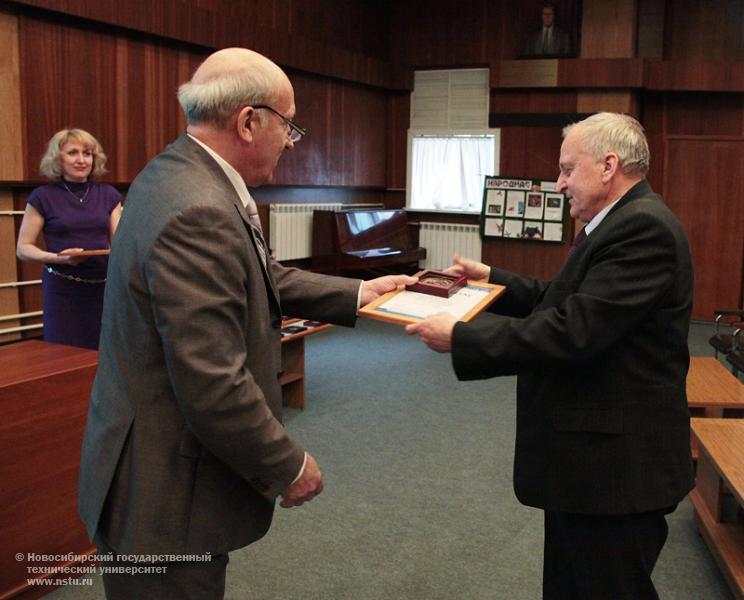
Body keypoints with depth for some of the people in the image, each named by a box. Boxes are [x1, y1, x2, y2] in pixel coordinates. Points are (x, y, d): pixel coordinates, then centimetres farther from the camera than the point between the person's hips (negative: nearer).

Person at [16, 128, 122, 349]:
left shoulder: (108, 195, 7)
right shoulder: (43, 197, -2)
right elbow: (23, 248, -2)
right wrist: (57, 258, -19)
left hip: (104, 286, 3)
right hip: (62, 289, -2)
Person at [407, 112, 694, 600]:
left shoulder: (643, 226, -21)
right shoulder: (632, 221, 12)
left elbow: (573, 330, -29)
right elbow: (560, 301, 18)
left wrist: (460, 338, -24)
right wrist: (492, 278, 14)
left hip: (616, 466, -10)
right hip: (593, 460, 10)